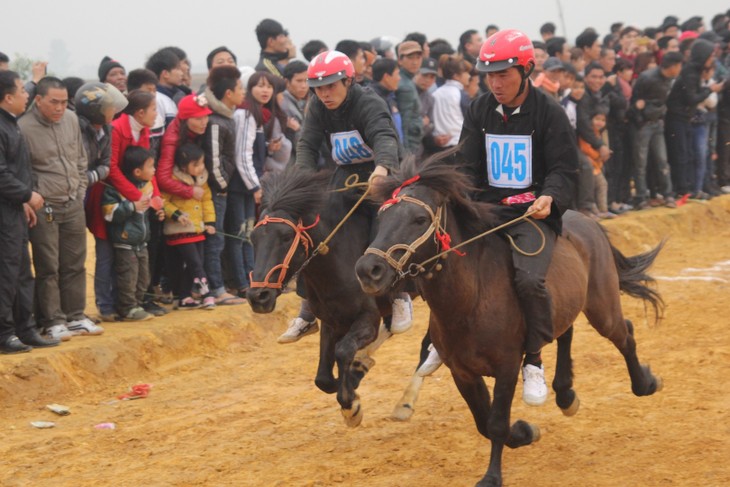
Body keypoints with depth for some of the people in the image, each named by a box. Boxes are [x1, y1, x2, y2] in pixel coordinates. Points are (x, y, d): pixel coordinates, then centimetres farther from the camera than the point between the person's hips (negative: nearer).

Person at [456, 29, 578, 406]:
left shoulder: (549, 114, -5)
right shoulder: (479, 111, 7)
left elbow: (565, 169, -6)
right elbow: (468, 166, 8)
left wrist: (549, 197, -26)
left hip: (534, 213, -5)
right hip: (486, 210, 5)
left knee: (529, 279, -30)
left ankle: (533, 361, -7)